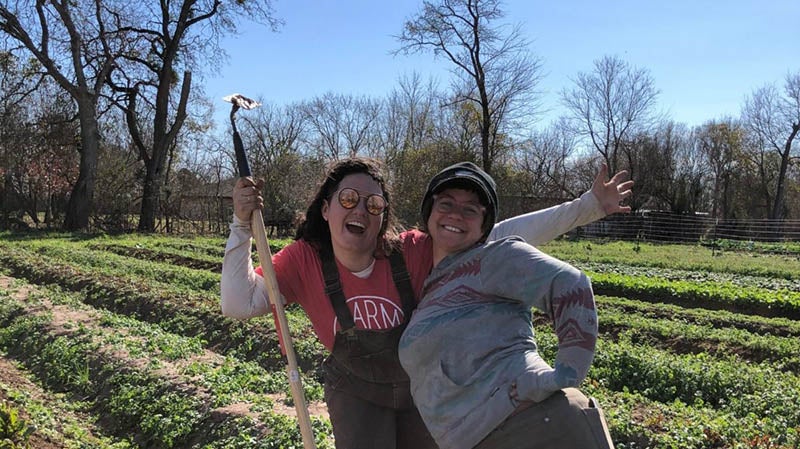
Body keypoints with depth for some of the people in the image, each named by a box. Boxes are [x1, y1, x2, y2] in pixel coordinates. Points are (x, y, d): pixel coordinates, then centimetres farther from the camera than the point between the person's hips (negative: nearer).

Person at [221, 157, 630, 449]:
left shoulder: (413, 252, -27)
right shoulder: (304, 260, -22)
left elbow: (502, 236, -28)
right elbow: (240, 304, -27)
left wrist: (587, 207, -30)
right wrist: (242, 225, -36)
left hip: (423, 390, 1)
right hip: (358, 395, -1)